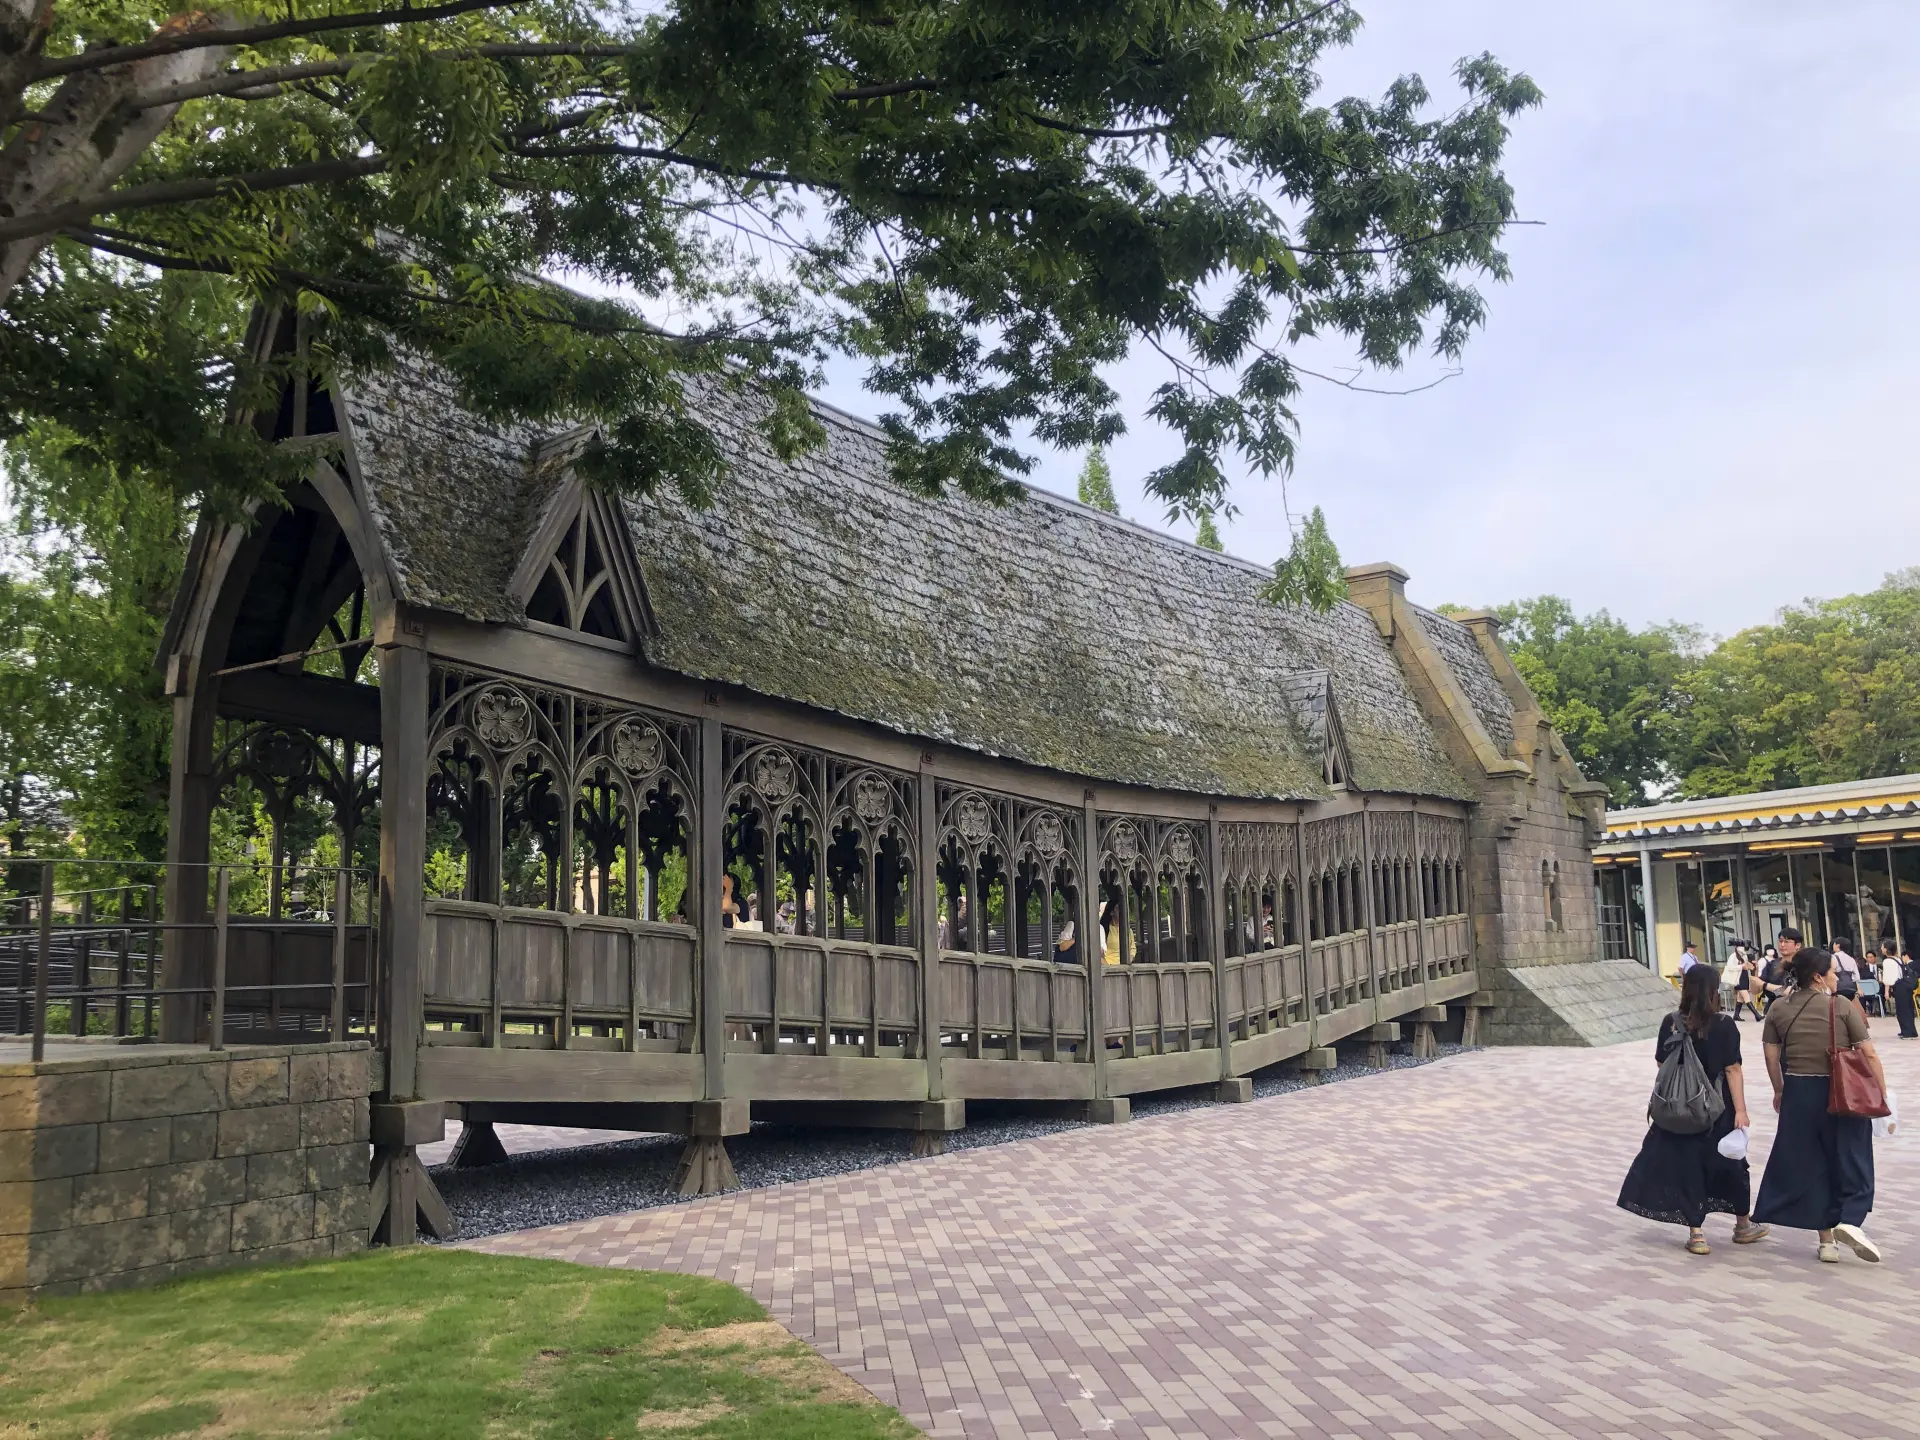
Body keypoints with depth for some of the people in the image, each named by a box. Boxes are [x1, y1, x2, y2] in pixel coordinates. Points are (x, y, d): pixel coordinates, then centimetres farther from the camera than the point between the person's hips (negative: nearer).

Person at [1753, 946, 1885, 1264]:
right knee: (1851, 1160, 10)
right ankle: (1851, 1221, -11)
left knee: (1810, 1163, 11)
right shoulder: (1842, 1006, -8)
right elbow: (1869, 1054, -9)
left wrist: (1779, 1091, 17)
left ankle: (1827, 1239, 15)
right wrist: (1882, 1092, -1)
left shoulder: (1779, 1010, 1)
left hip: (1798, 1092, 3)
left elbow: (1772, 1057, 3)